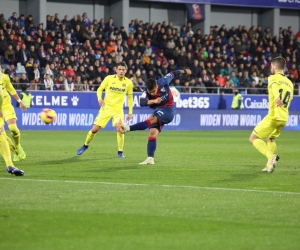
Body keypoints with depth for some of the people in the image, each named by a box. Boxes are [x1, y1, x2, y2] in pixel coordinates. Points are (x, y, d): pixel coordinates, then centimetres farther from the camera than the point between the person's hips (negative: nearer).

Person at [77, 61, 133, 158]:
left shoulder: (128, 83, -1)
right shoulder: (109, 78, -4)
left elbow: (130, 97, 10)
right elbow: (100, 89, 5)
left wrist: (130, 112, 7)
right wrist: (99, 98, -15)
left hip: (118, 109, 0)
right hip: (106, 107, 0)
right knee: (94, 129, -3)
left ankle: (120, 152, -3)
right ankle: (85, 145, 23)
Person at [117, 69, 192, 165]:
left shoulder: (163, 82, -19)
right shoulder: (146, 93, -16)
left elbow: (172, 74, -1)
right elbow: (142, 102, -36)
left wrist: (184, 71, 16)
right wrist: (154, 101, -52)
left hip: (168, 111, -4)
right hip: (158, 111, 4)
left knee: (151, 119, -29)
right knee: (152, 134, -9)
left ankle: (128, 128, -43)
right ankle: (150, 159, -8)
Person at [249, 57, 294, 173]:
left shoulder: (273, 78, -5)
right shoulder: (290, 83, 16)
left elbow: (275, 86, -29)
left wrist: (277, 97, -51)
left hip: (273, 116, -7)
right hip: (284, 118, 7)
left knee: (253, 138, 0)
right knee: (270, 138, 29)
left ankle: (271, 156, -20)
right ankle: (269, 165, 20)